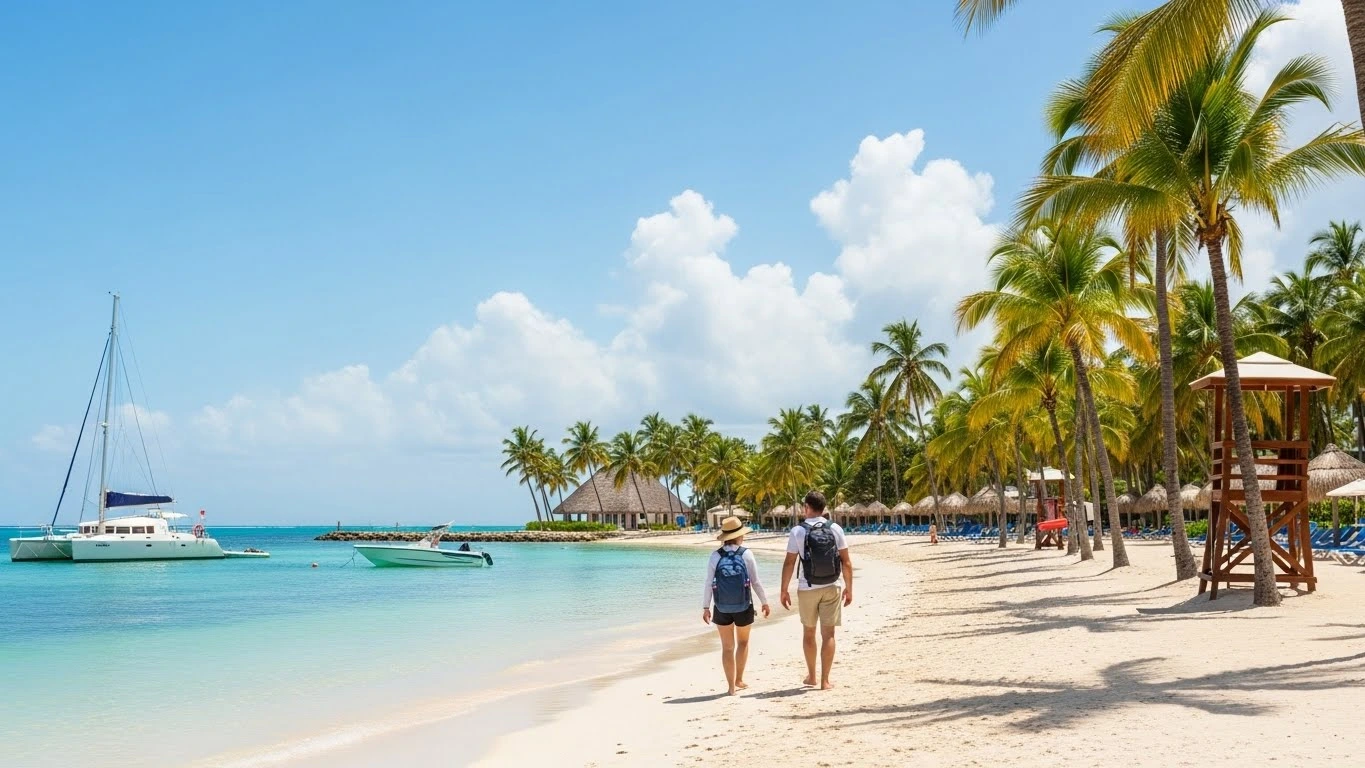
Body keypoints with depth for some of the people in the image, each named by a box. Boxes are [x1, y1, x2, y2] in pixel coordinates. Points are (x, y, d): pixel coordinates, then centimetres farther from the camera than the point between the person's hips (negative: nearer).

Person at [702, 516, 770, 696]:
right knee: (743, 642, 21)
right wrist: (764, 602, 10)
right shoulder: (746, 554, -8)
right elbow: (756, 582, -3)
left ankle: (732, 686, 14)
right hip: (743, 607, -1)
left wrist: (706, 607, 4)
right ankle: (739, 680, 24)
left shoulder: (715, 556, -6)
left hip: (722, 608, 1)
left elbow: (708, 584, -4)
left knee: (727, 647, 11)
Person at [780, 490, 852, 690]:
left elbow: (789, 563, -6)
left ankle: (811, 675, 27)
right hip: (832, 588, 1)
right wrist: (849, 588, 7)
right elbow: (846, 562, -2)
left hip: (807, 589, 0)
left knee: (808, 632, 16)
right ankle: (825, 680, 3)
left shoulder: (798, 531, -7)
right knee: (828, 633, 4)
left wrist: (784, 590, 2)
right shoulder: (835, 529, -3)